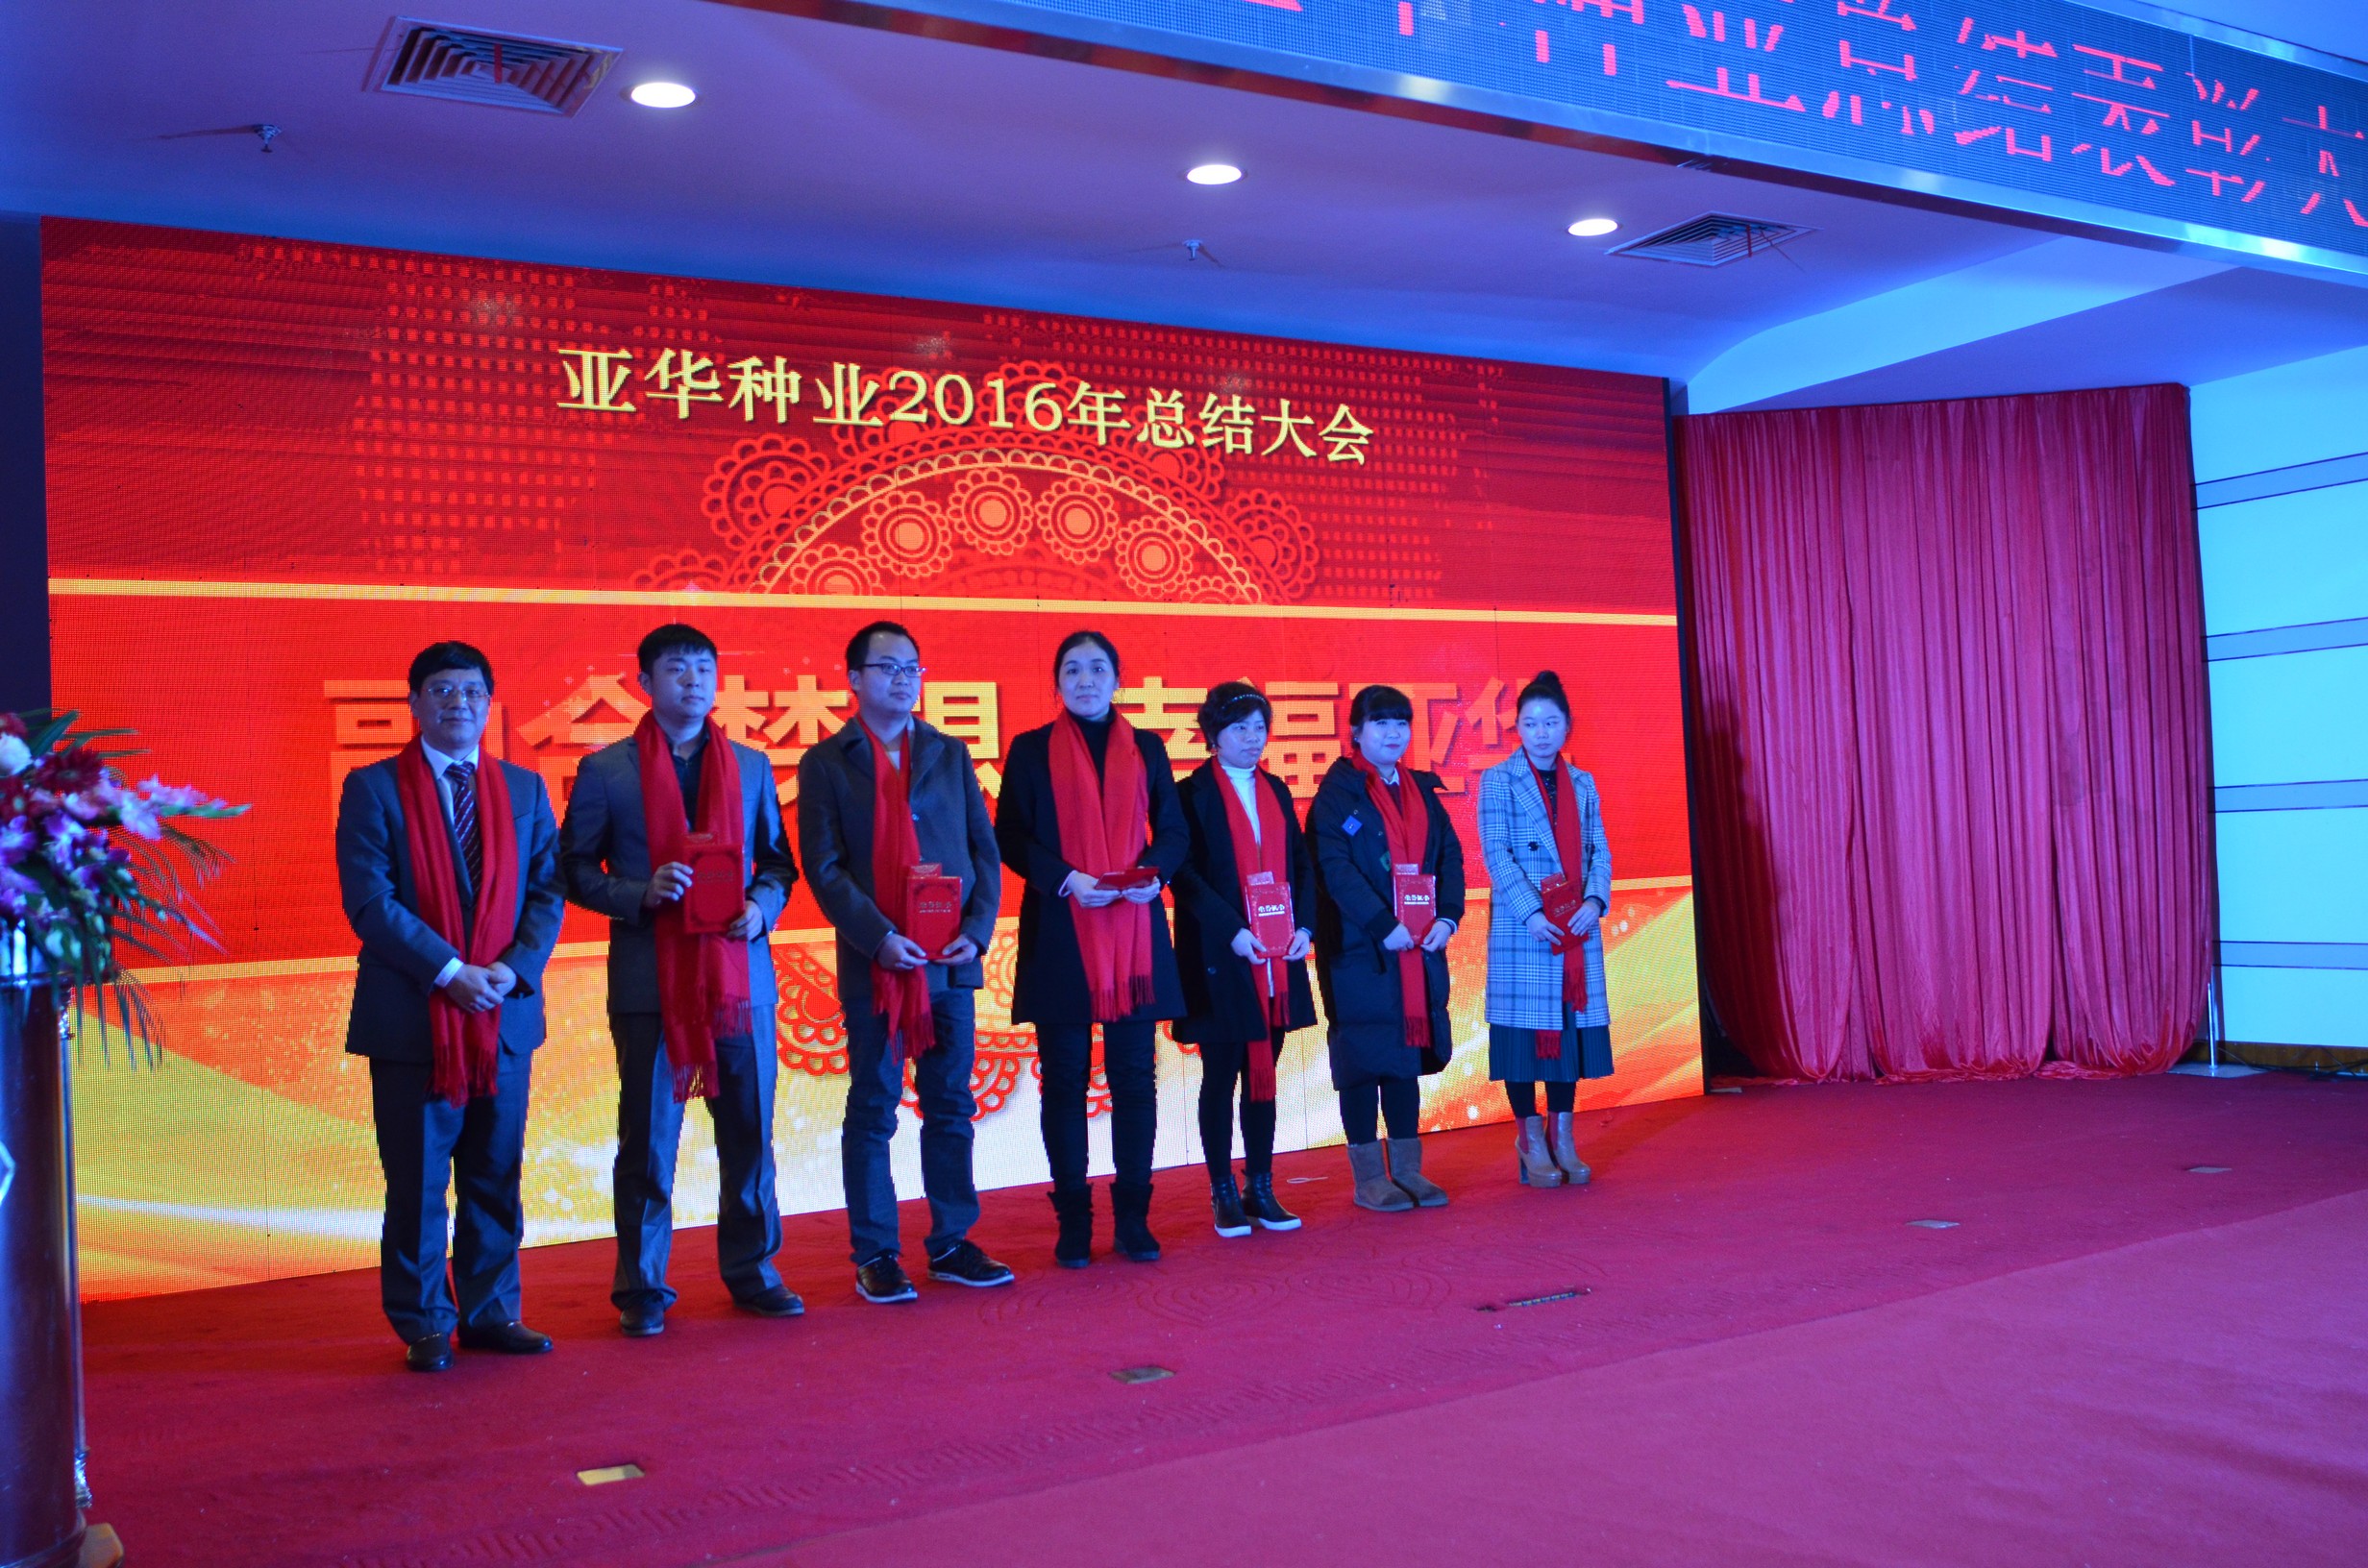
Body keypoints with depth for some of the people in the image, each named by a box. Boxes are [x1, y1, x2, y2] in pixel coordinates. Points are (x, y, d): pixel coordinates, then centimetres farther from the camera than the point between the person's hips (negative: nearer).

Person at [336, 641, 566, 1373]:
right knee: (417, 1182, 4)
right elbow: (369, 901, -10)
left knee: (496, 1177, 10)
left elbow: (548, 890, 7)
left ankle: (489, 1312, 22)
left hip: (505, 1012, 4)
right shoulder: (373, 788, -1)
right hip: (411, 1017, -3)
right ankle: (423, 1325, 16)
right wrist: (450, 971, -16)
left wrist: (514, 968, -9)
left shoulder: (524, 789, 10)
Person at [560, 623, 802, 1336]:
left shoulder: (751, 767, 11)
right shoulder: (605, 769, 2)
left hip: (740, 973, 3)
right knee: (648, 1138, 4)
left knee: (749, 1132, 8)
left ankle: (752, 1272, 22)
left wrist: (762, 905, -6)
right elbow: (577, 869, 2)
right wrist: (641, 894, -14)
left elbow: (777, 861, 14)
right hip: (649, 979, -2)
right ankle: (642, 1288, 16)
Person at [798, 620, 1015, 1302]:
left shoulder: (950, 754, 12)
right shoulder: (826, 762, 3)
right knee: (873, 1111, 3)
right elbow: (824, 867, -5)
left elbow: (985, 850, 9)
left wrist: (976, 931, -5)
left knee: (951, 1108, 8)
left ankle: (952, 1244, 18)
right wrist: (878, 938, -15)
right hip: (873, 963, -3)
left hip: (953, 962, 3)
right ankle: (875, 1256, 12)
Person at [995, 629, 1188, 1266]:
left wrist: (1155, 874, -9)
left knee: (1135, 1077, 3)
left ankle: (1133, 1217, 12)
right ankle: (1073, 1222, 10)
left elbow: (1173, 830, 11)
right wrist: (1065, 878, -13)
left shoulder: (1146, 748, 11)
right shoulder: (1032, 750, 5)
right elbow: (1010, 836, 0)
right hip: (1060, 935, -2)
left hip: (1135, 932, 2)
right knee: (1065, 1079, 2)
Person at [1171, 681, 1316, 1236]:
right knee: (1221, 1076, 3)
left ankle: (1262, 1191, 16)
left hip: (1277, 960, 5)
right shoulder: (1192, 793, -4)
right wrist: (1232, 931, -18)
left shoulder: (1275, 790, 14)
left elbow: (1301, 861, 12)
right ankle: (1224, 1194, 12)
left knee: (1263, 1075, 9)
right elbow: (1185, 874, -11)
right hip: (1220, 960, -5)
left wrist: (1304, 924, -3)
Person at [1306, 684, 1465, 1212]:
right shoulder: (1338, 791, -6)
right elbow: (1335, 868, -15)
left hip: (1419, 949, 5)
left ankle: (1408, 1169, 18)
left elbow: (1450, 855, 10)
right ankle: (1368, 1177, 10)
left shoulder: (1421, 789, 13)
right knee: (1363, 1058, 1)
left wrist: (1447, 916, -6)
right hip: (1359, 949, -5)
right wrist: (1384, 927, -20)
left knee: (1407, 1054, 10)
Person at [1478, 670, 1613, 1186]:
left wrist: (1595, 900, -9)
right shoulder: (1498, 780, -1)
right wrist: (1531, 913, -17)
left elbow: (1599, 850, 9)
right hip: (1521, 927, -4)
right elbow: (1496, 853, -8)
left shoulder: (1582, 784, 13)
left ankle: (1562, 1135, 16)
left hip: (1577, 928, 4)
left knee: (1571, 1022, 6)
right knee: (1524, 1025, -2)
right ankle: (1530, 1136, 11)